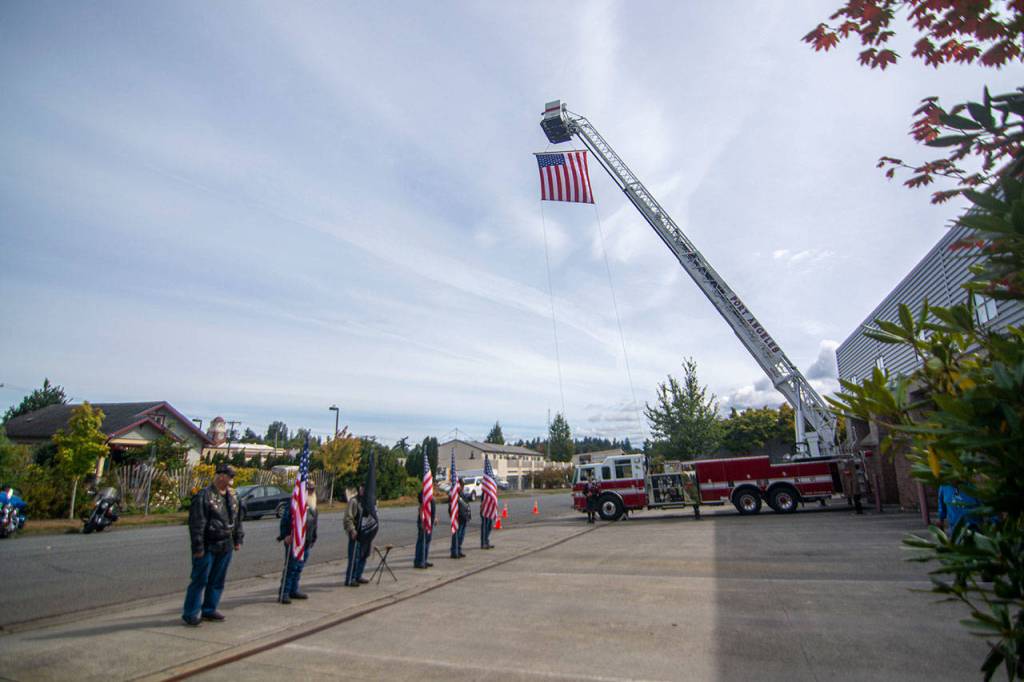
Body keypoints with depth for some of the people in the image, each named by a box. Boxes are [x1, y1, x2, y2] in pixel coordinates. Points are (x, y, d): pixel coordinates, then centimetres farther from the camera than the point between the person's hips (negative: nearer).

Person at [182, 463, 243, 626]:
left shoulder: (233, 496, 9)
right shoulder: (204, 496, -15)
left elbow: (237, 519, 18)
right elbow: (196, 523, -16)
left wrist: (238, 539, 15)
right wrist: (198, 547, -17)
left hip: (225, 546, 7)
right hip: (208, 546, -7)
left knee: (217, 580, 13)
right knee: (200, 580, 0)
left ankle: (209, 610, 26)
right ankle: (190, 614, 13)